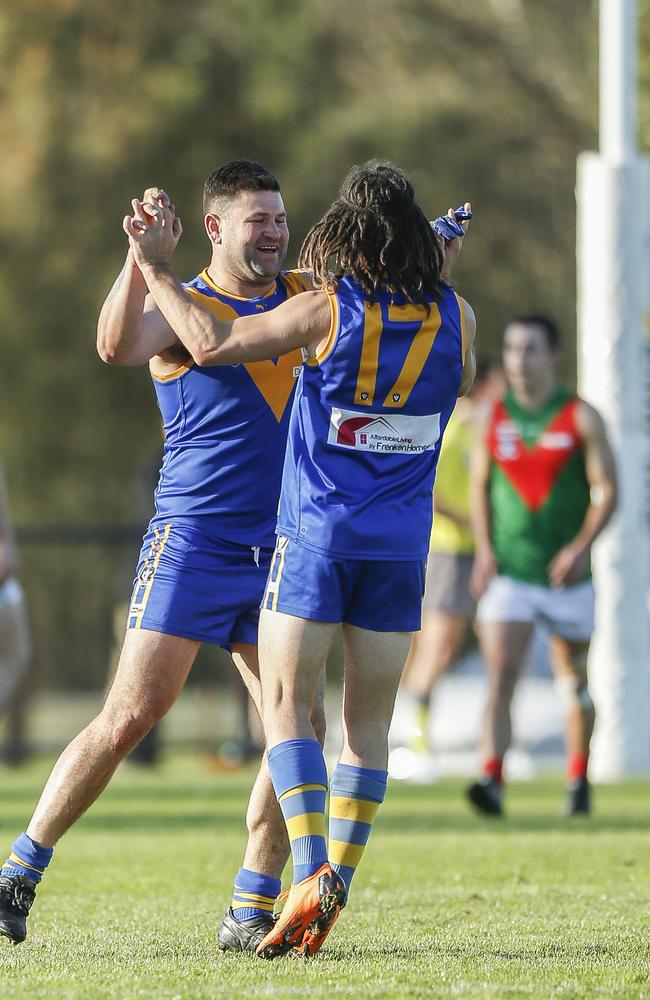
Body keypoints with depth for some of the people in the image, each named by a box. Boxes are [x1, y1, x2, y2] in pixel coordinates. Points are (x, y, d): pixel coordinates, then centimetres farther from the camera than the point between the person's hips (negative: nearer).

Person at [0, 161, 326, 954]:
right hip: (190, 544, -6)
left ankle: (250, 914, 5)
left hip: (275, 555, 6)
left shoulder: (301, 297, 12)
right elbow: (118, 346, -27)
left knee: (301, 727, -2)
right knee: (131, 715, -12)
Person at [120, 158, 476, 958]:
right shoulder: (453, 315, 1)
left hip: (316, 538, -4)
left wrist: (155, 268, -4)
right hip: (401, 547, 4)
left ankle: (310, 872, -18)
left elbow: (212, 345, -15)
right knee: (368, 721, 10)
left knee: (286, 706, -1)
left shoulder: (327, 309, -11)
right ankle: (336, 885, 5)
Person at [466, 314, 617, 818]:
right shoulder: (493, 415, 5)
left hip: (567, 574, -1)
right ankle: (493, 780, -29)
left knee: (574, 682, 12)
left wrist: (583, 546, -21)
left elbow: (606, 490, -6)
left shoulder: (581, 417, -3)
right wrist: (484, 549, 2)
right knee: (500, 672, -18)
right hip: (508, 573, 1)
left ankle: (579, 778, 31)